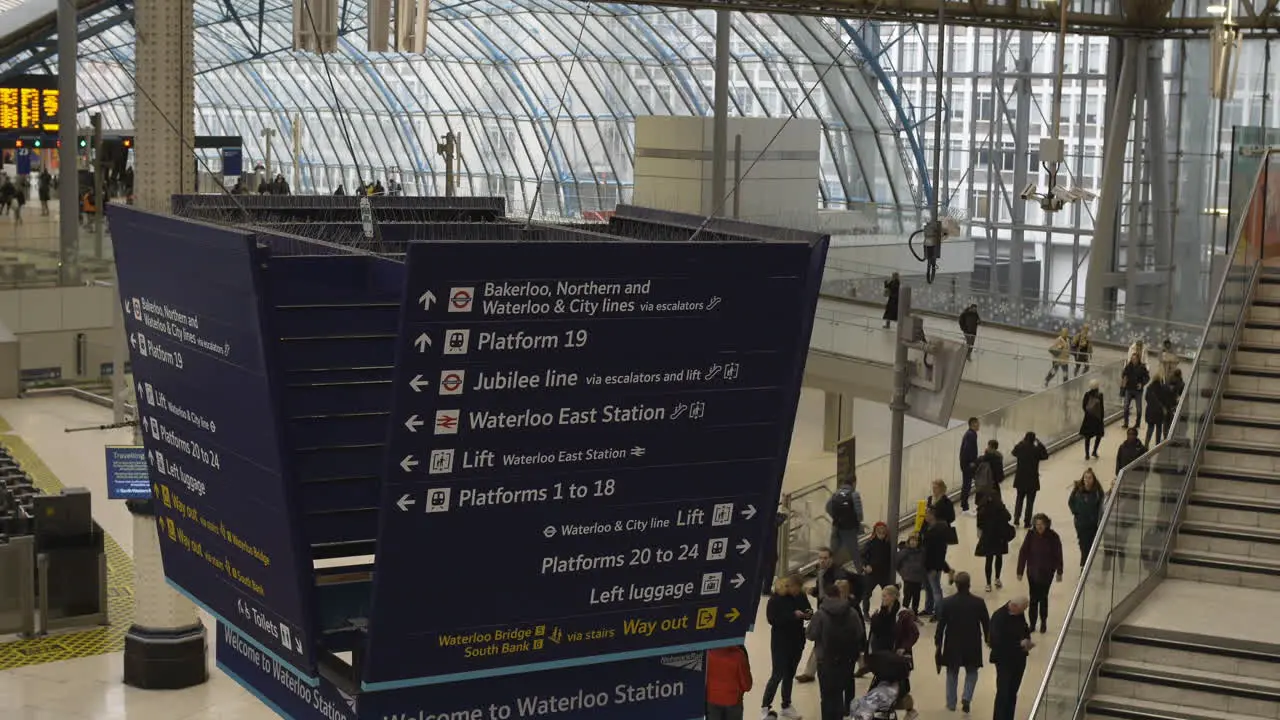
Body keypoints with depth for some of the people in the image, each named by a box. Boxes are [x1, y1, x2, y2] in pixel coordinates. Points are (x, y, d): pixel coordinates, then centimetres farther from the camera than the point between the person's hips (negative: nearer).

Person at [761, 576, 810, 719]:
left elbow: (808, 610, 11)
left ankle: (786, 706, 24)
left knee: (790, 674, 13)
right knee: (778, 675, -5)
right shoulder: (776, 598, -15)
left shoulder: (801, 595, -1)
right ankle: (765, 707, 6)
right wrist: (793, 615, -28)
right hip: (780, 642, -5)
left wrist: (809, 613, -13)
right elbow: (772, 619, -21)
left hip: (797, 641, 5)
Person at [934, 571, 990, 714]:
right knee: (972, 672, 18)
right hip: (972, 645, 0)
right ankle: (966, 697, -1)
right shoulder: (978, 603, -12)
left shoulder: (947, 603, -13)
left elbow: (941, 625, -7)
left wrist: (938, 643, 3)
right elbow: (986, 623, -2)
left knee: (952, 673, 16)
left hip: (952, 645, 0)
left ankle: (951, 703, 20)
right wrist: (988, 640, 15)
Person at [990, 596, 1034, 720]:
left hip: (1019, 659, 7)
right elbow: (997, 642, -26)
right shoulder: (999, 617, -21)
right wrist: (1019, 644, -26)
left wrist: (1027, 641, -6)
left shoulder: (1019, 613, 1)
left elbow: (1025, 629, 17)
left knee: (1012, 693, 14)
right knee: (1003, 693, -6)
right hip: (1004, 660, -7)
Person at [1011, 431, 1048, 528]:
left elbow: (1014, 452, 14)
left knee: (1019, 498, 21)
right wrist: (1040, 444, 0)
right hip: (1032, 480, -3)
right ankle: (1027, 522, 11)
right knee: (1030, 501, 9)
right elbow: (1045, 456, 1)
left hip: (1020, 479, 3)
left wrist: (1021, 441, 15)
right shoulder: (1036, 450, -17)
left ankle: (1016, 517, 10)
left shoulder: (1020, 448, -9)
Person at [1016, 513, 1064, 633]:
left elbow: (1058, 555, -6)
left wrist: (1059, 572, -1)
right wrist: (1020, 571, -7)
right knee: (1033, 598, 7)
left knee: (1043, 597, 8)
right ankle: (1032, 623, 18)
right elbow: (1023, 553, -8)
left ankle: (1043, 622, 27)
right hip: (1032, 571, 1)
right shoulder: (1031, 535, -12)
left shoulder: (1053, 536, -14)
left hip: (1047, 572, -1)